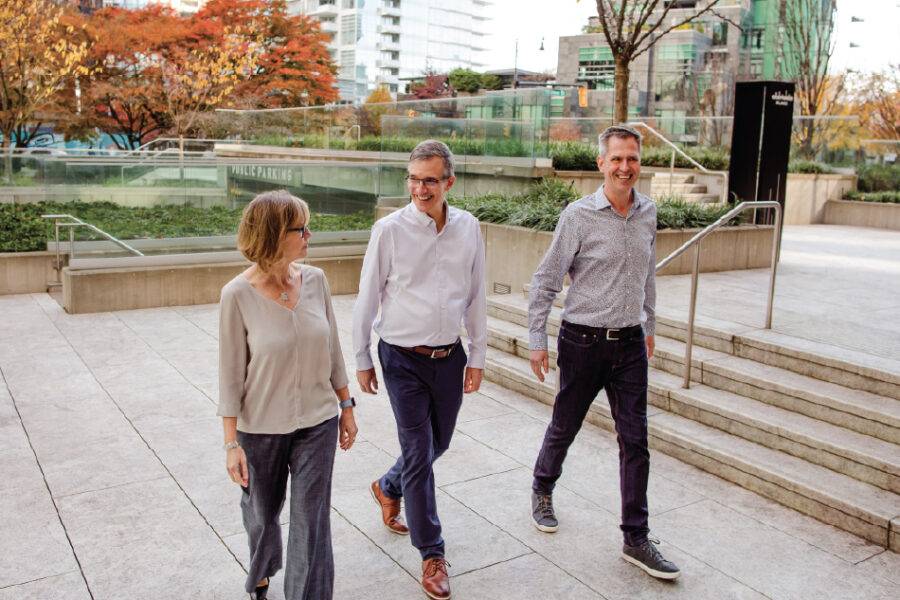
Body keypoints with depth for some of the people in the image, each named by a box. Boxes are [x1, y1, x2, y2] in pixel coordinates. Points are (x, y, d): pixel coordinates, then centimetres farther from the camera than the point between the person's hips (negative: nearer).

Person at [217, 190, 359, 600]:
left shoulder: (314, 280, -7)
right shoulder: (238, 294, -17)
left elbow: (332, 350, 4)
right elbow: (231, 374, -11)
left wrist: (346, 406, 8)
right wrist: (232, 443, -10)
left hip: (317, 424, 2)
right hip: (260, 428, -1)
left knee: (312, 525, 4)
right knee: (262, 512, 22)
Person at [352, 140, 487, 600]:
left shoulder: (469, 229, -2)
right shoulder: (390, 230, -12)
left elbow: (476, 297, 6)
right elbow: (367, 298, -4)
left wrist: (478, 357, 6)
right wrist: (361, 360, 1)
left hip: (450, 356, 4)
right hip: (403, 359, -4)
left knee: (437, 443, 18)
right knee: (418, 452, 1)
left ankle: (389, 488, 49)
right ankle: (432, 555, 17)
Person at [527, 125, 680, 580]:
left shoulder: (647, 213, 4)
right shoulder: (578, 216, -11)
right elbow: (545, 282, -8)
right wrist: (537, 342, -9)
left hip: (630, 343, 4)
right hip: (583, 341, -4)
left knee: (635, 441, 4)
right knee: (564, 427, 13)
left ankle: (636, 539, 14)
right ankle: (542, 489, 42)